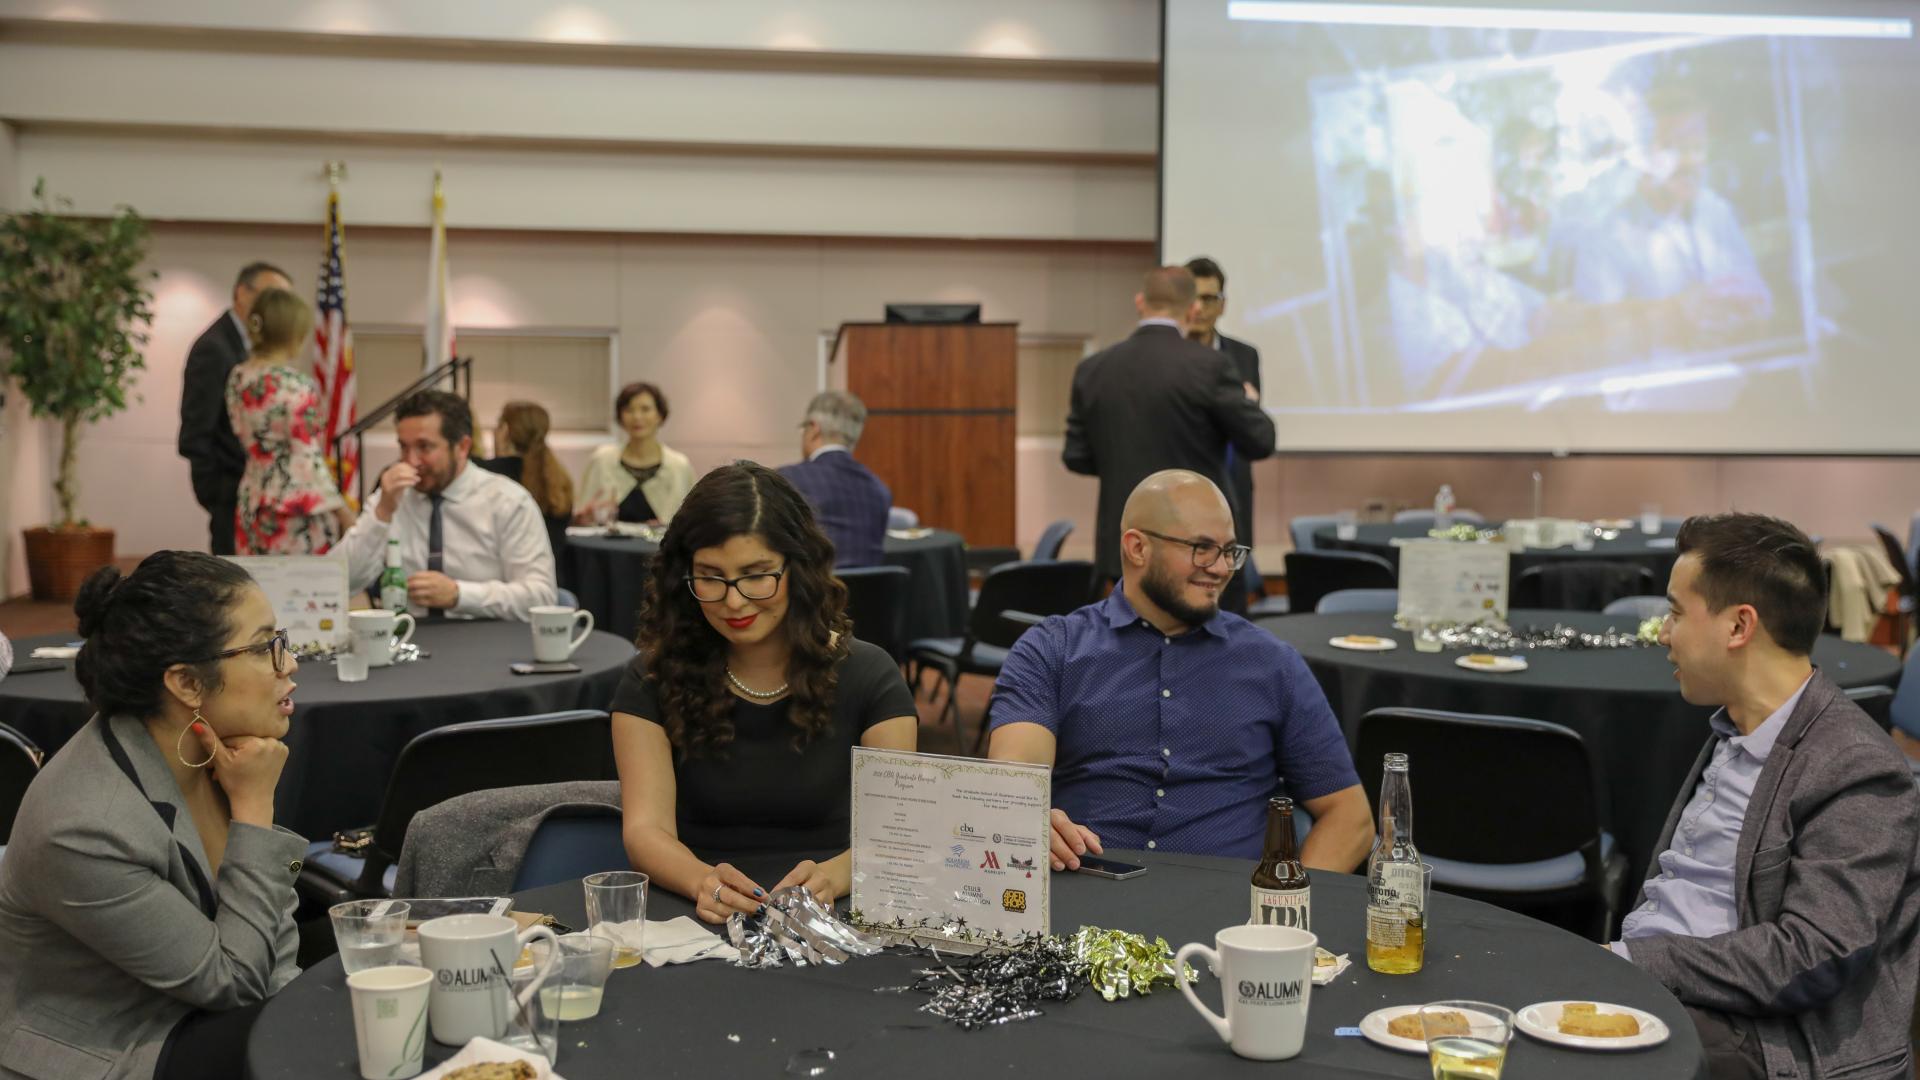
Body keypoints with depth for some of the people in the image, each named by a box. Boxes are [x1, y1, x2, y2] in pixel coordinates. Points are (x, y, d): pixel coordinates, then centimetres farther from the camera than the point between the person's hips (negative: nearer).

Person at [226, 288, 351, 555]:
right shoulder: (298, 385, -16)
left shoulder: (237, 379, 6)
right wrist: (344, 513, -10)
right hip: (297, 513, -8)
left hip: (251, 506, 8)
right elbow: (309, 460, -16)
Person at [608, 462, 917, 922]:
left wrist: (834, 876, -29)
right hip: (693, 921, 2)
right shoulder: (653, 680, 1)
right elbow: (645, 830, -9)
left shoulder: (868, 677, 1)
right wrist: (703, 882, -31)